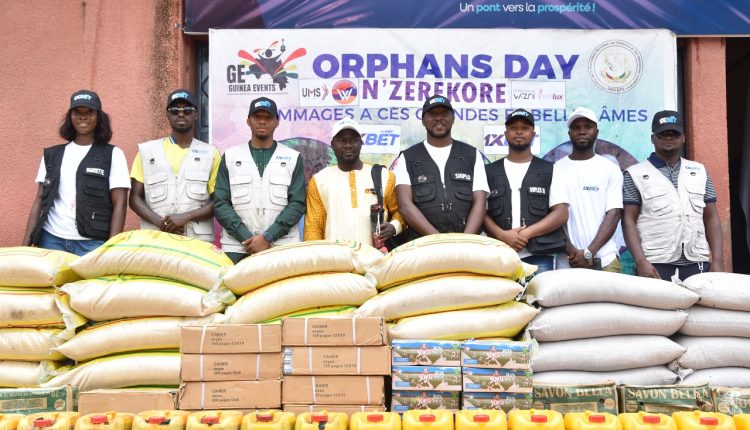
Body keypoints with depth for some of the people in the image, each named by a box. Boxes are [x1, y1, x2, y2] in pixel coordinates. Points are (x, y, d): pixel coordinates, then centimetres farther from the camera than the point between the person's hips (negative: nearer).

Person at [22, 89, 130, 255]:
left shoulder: (113, 155, 2)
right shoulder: (52, 155, 13)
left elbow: (120, 204, -3)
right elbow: (39, 200, 13)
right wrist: (26, 243, 4)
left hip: (92, 243, -3)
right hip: (50, 239, 3)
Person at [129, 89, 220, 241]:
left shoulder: (211, 154, 9)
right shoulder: (147, 151, 12)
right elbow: (135, 198, 9)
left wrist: (186, 217, -11)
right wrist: (161, 222, -9)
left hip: (198, 240, -1)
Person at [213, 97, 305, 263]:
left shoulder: (293, 158, 10)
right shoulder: (230, 157, 12)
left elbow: (297, 204, 1)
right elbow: (221, 204, 5)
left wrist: (268, 237, -10)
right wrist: (247, 238, -8)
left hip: (282, 249, -1)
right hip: (236, 248, 1)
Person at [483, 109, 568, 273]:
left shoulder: (549, 170, 12)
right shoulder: (490, 172, 15)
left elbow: (561, 214, 3)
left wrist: (526, 233, -9)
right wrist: (502, 235, -11)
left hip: (540, 256, 0)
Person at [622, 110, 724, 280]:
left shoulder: (699, 172, 15)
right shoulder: (636, 174, 4)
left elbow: (711, 218, 13)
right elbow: (629, 220, -2)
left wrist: (717, 260, 4)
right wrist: (641, 261, -12)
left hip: (697, 262, 3)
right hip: (656, 264, -3)